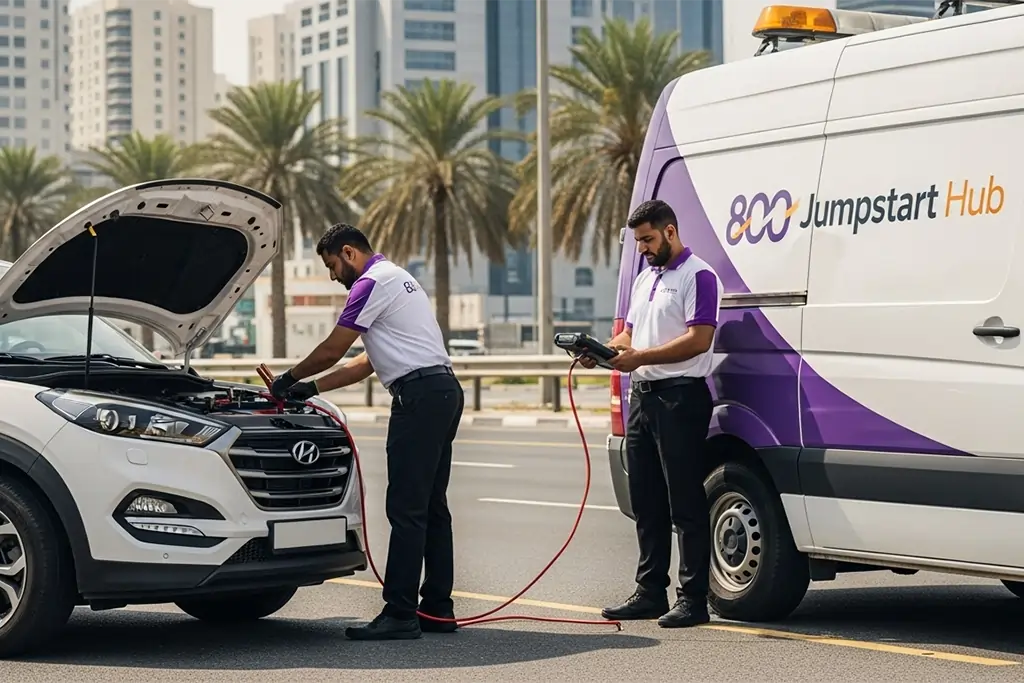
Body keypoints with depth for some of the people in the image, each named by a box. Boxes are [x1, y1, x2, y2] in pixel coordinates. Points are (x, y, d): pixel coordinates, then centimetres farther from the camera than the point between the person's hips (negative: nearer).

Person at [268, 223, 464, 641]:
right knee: (431, 507, 11)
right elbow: (368, 363, 27)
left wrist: (290, 379, 12)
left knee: (406, 509, -10)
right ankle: (438, 610, 13)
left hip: (420, 395, -11)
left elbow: (332, 350, -5)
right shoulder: (396, 278, 27)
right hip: (443, 391, 11)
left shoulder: (372, 283, -7)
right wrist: (311, 389, 23)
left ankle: (400, 615, -11)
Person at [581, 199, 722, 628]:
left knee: (685, 503, -7)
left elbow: (699, 339, -18)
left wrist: (639, 358, -21)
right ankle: (650, 592, 18)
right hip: (643, 395, 9)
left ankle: (693, 599, -6)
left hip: (681, 396, -9)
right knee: (647, 503, 12)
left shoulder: (698, 276, -9)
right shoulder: (645, 279, 20)